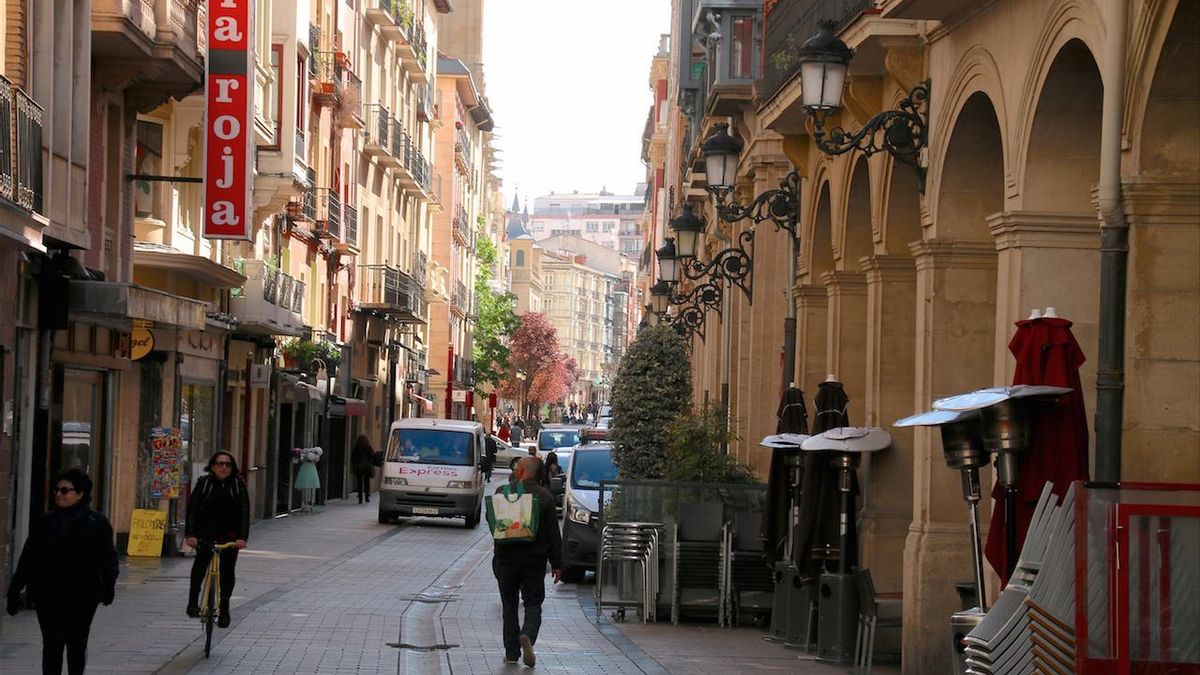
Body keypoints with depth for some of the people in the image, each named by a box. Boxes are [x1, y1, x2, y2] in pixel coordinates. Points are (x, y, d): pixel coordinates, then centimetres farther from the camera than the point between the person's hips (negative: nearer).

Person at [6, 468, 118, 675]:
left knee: (77, 646, 9)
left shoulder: (97, 523, -2)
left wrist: (108, 585, -20)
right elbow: (27, 560, 9)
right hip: (48, 597, 2)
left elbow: (108, 557, -4)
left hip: (81, 598, -2)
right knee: (52, 646, 0)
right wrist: (15, 591, 6)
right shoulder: (45, 523, 6)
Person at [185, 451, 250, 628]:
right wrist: (190, 534, -23)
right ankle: (193, 602, -5)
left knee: (227, 570, -6)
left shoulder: (238, 484, -2)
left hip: (229, 536, 0)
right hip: (205, 533, 0)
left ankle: (224, 608, 8)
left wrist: (242, 537, -23)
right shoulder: (203, 482, -3)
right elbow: (192, 508, -10)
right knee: (201, 561, -17)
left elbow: (244, 511, -10)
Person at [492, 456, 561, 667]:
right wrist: (556, 564, 3)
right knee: (533, 604, 8)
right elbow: (554, 533, -2)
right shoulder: (544, 496, -3)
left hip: (506, 558, 0)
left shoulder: (503, 492, -5)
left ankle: (512, 652, 9)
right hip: (535, 559, 0)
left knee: (510, 605, 11)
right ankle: (527, 636, -20)